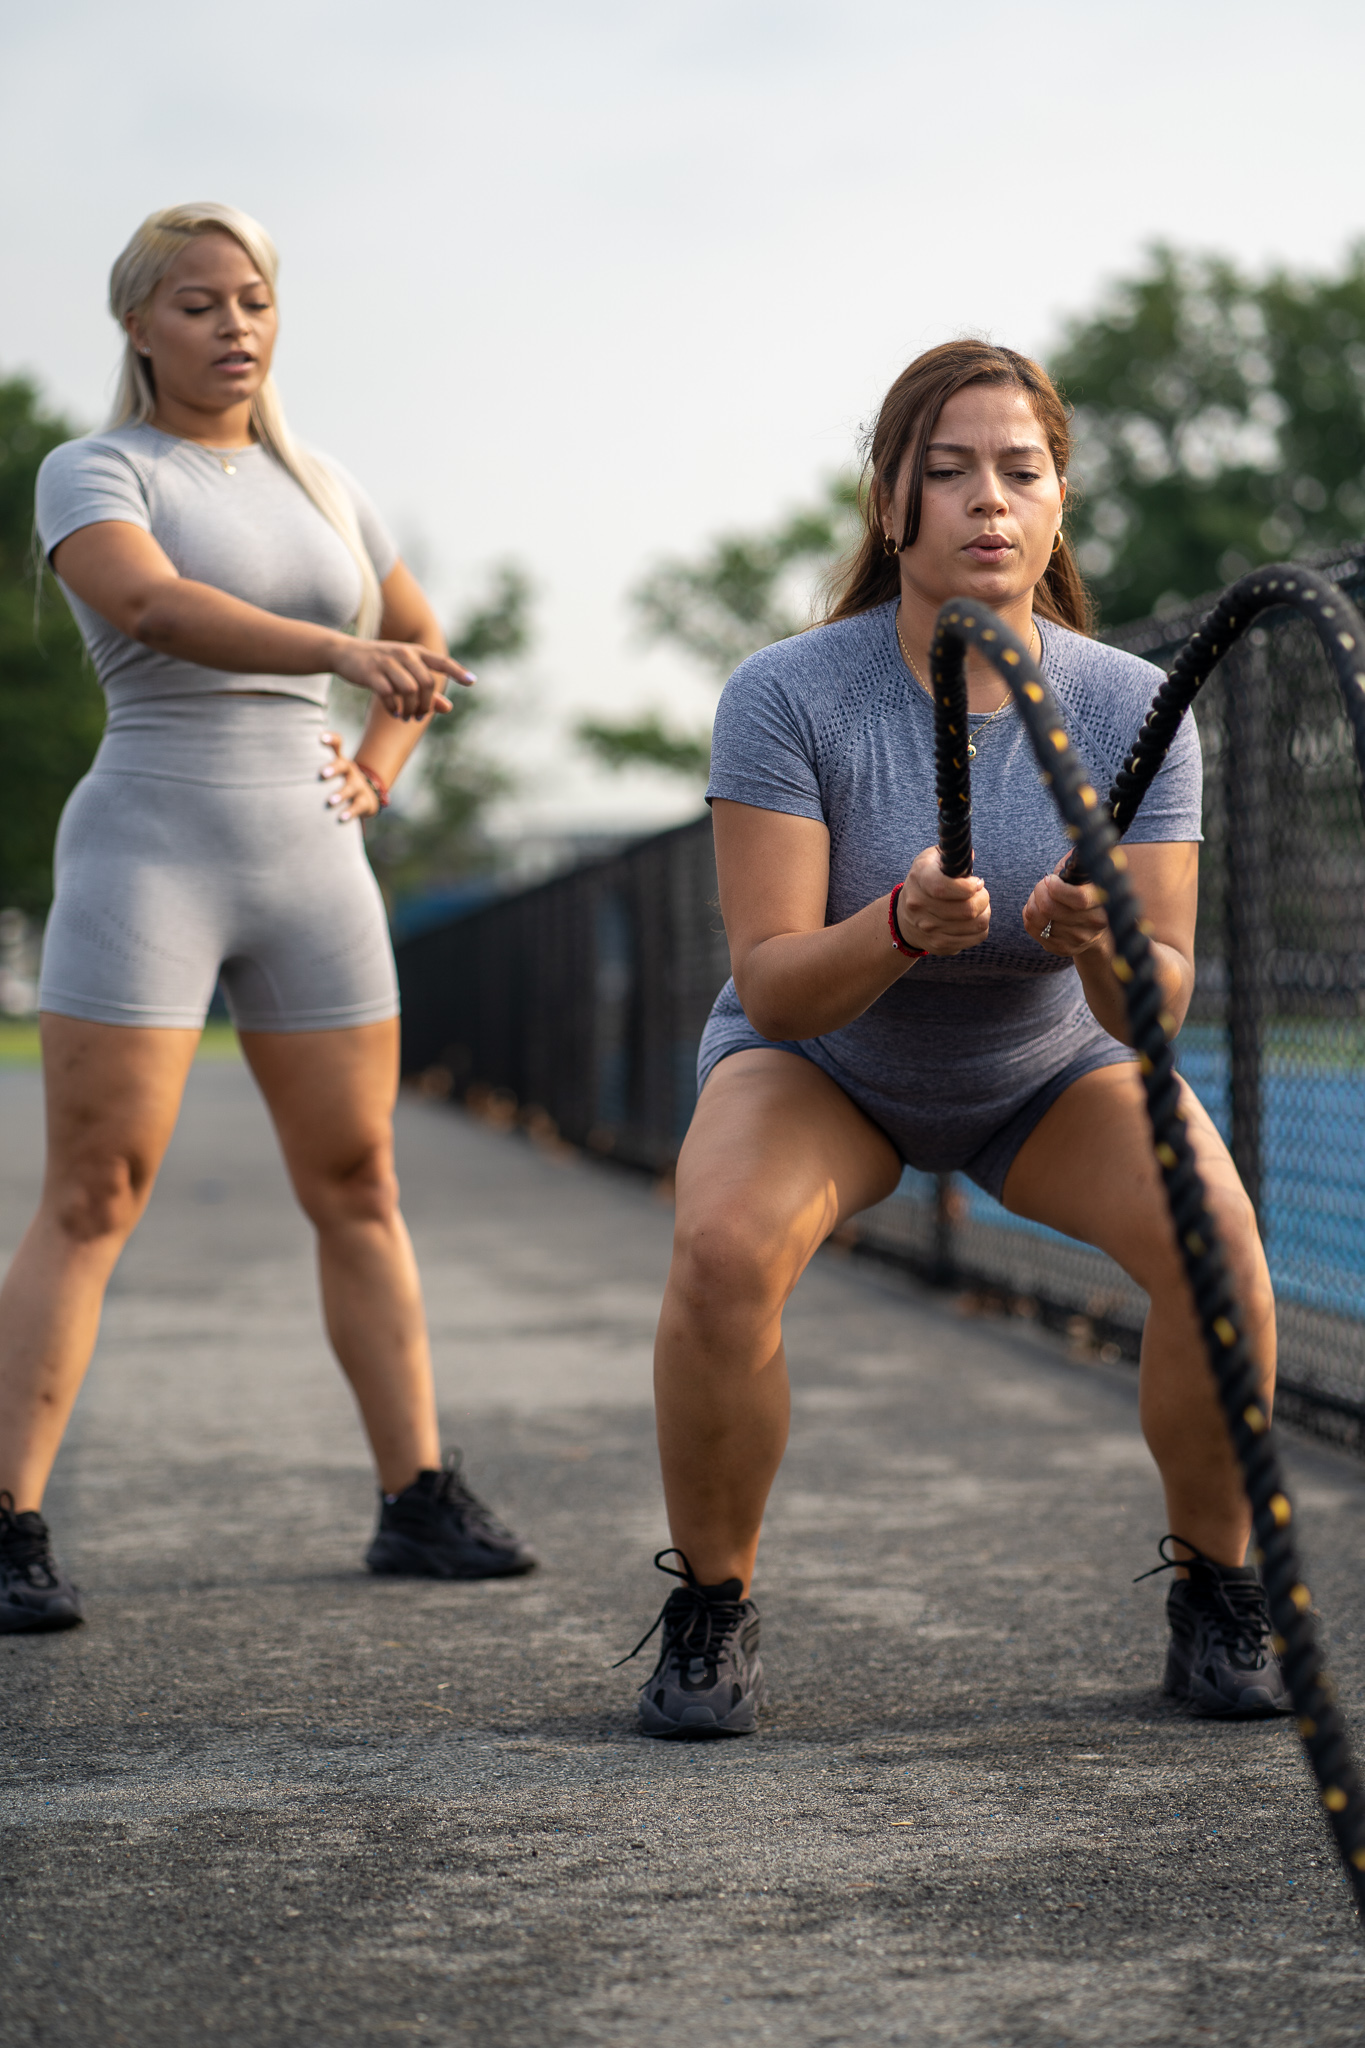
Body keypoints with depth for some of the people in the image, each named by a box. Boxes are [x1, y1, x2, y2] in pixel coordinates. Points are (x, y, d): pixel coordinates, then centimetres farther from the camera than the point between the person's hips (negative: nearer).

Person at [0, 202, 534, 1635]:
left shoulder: (317, 486, 14)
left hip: (312, 870, 5)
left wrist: (376, 775, 9)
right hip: (147, 858, -5)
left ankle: (419, 1501, 14)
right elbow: (153, 605, -25)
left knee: (356, 1184, 7)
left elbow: (420, 646, 28)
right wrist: (345, 652, -38)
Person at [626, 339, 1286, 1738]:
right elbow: (770, 991, -28)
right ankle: (711, 1613, -8)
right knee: (723, 1250, -31)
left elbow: (1158, 1010, -22)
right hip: (825, 1066, -1)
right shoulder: (785, 697, -26)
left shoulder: (1130, 708, -21)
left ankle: (1217, 1601, -3)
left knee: (1215, 1230, -26)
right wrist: (901, 927, -48)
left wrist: (1101, 945, -45)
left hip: (1052, 1070, 1)